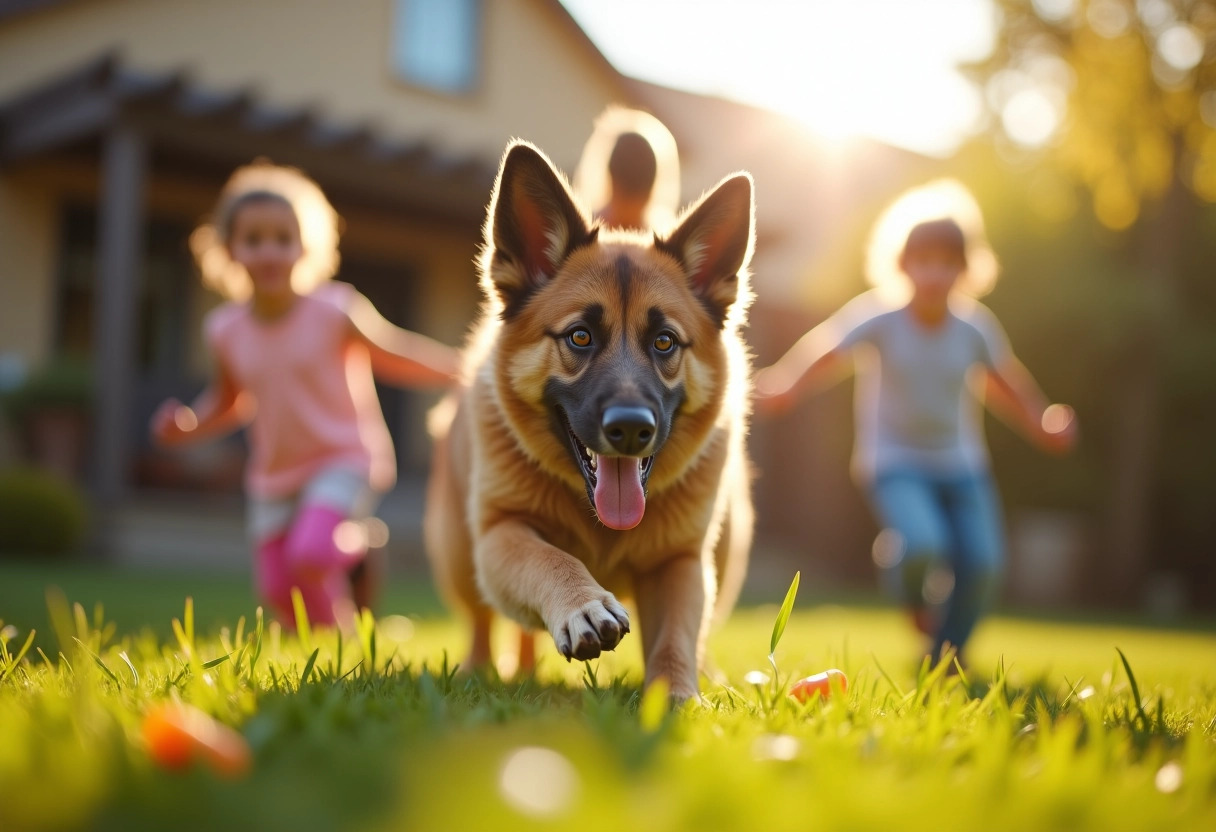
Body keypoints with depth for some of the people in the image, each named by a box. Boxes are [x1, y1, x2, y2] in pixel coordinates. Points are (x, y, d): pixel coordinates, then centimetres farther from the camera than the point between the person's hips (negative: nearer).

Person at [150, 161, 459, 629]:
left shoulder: (334, 312, -17)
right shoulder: (227, 330, -5)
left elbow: (392, 354, -4)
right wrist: (187, 425, -7)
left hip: (343, 462, -4)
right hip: (274, 476, 4)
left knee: (309, 556, -27)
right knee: (277, 592, 5)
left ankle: (352, 550, 7)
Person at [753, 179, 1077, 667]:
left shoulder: (974, 327, -3)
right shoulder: (880, 320, -12)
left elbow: (1003, 385, 12)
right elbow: (826, 355, -23)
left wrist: (1041, 425, 5)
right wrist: (784, 388, -39)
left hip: (962, 465, 4)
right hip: (896, 463, -3)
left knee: (981, 563, -9)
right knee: (924, 545, -28)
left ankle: (944, 658, 17)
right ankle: (915, 600, 11)